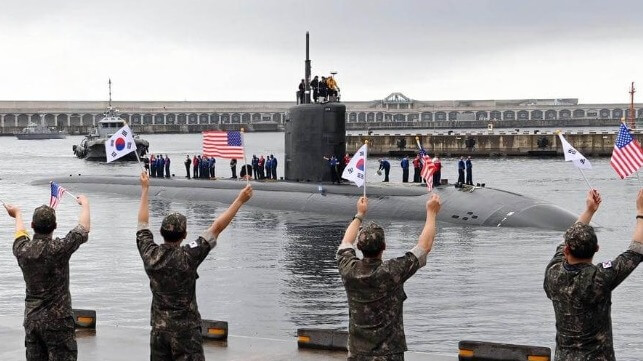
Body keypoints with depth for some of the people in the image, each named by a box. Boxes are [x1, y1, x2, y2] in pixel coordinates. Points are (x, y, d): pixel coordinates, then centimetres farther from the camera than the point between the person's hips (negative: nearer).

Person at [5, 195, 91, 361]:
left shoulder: (22, 250, -3)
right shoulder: (59, 249, -16)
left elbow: (20, 234, 22)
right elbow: (83, 230, 0)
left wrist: (18, 215, 43)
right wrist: (85, 204, 18)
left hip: (31, 320, 6)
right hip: (57, 321, -5)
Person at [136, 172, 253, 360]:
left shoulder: (150, 254, -6)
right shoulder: (187, 257, -18)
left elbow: (143, 222, 10)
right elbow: (217, 227, -14)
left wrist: (145, 189, 21)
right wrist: (240, 200, -9)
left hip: (158, 329, 5)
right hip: (185, 330, -5)